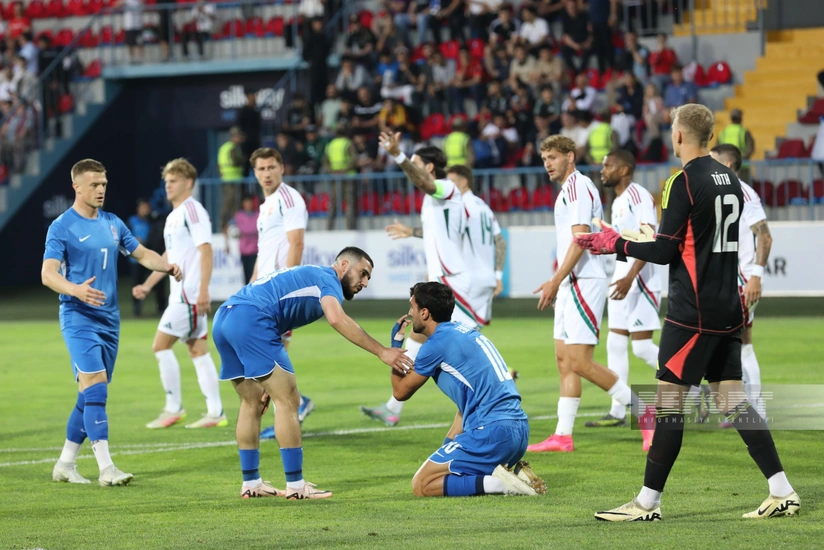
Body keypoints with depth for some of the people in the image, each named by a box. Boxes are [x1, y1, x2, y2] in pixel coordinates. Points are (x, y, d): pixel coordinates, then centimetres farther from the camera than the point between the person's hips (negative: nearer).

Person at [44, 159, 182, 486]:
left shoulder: (112, 224, 12)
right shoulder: (62, 227, -7)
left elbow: (141, 254, 21)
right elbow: (48, 274, -15)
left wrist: (166, 266, 0)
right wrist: (77, 290, -34)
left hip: (109, 320, 7)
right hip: (79, 319, -7)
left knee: (92, 395, 9)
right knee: (95, 388, -17)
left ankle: (65, 464, 19)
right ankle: (106, 468, -22)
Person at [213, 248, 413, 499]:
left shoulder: (307, 276, 31)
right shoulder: (327, 279, 3)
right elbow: (336, 319, -18)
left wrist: (268, 382, 31)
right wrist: (382, 352, -19)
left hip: (223, 318, 10)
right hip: (251, 319, -10)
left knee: (253, 403, 20)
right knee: (288, 400, -5)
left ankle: (251, 483, 23)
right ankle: (296, 486, -5)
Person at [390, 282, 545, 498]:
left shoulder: (437, 344, -6)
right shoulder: (465, 333, 21)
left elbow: (400, 391, 6)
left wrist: (396, 344, 17)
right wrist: (448, 447, 23)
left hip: (492, 432, -9)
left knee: (421, 485, -4)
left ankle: (495, 482, -17)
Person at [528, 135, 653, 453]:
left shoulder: (577, 186, -11)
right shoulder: (568, 189, 19)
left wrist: (556, 281, -22)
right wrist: (557, 283, 21)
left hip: (583, 283, -11)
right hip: (571, 285, 11)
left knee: (580, 362, -13)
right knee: (564, 359, 7)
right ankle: (563, 436, 8)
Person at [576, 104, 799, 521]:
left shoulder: (684, 181, -13)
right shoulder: (729, 179, 11)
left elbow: (665, 251, -13)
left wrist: (617, 244, 0)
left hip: (693, 311, -8)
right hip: (728, 306, 8)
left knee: (669, 402, -3)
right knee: (732, 400, 10)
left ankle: (648, 502, 0)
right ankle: (783, 493, 5)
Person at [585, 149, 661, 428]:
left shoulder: (638, 196, -14)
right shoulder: (618, 201, 16)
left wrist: (629, 278, -30)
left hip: (640, 280, -10)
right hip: (622, 280, 10)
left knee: (642, 346, -10)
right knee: (615, 344, 7)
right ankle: (617, 412, 9)